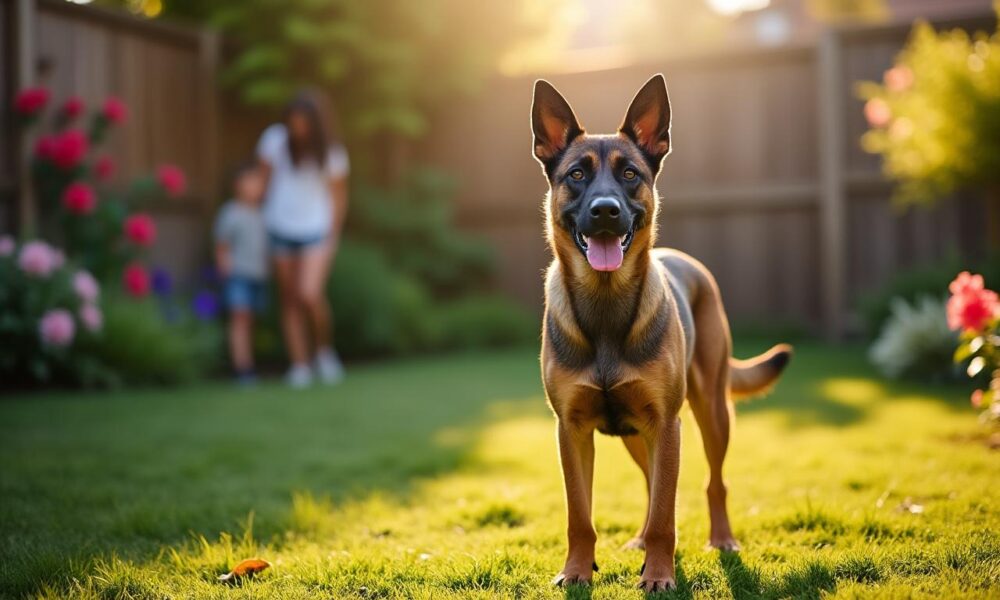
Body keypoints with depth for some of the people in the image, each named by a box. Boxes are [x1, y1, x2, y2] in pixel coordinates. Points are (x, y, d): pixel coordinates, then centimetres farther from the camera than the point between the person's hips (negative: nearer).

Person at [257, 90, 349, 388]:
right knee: (289, 301, 4)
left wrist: (332, 238, 3)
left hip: (316, 232, -3)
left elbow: (338, 197, 2)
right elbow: (264, 175, 8)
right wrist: (261, 212, 9)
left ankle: (324, 349, 7)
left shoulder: (332, 152, -8)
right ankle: (300, 365, 12)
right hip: (281, 229, 3)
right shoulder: (274, 139, -6)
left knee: (310, 295, -19)